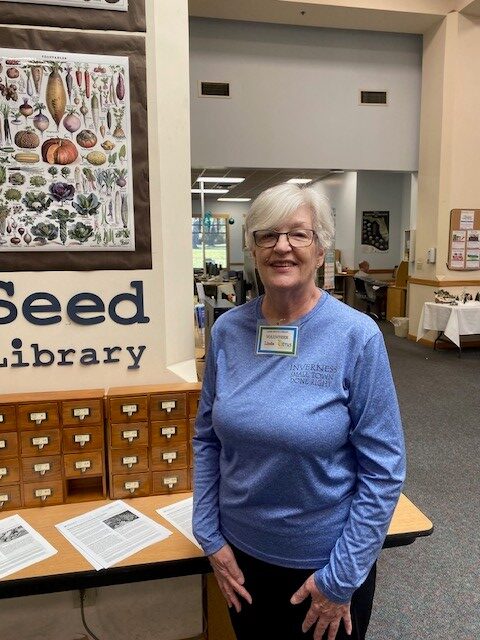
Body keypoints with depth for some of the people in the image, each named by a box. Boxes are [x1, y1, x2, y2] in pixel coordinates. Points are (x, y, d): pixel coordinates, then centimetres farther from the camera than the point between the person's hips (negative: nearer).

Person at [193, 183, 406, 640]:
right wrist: (211, 537, -1)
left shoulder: (357, 336, -18)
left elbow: (383, 468, -14)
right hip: (241, 550, 3)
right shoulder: (227, 330, -8)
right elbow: (207, 438, 2)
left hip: (324, 561, -3)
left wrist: (341, 579, -11)